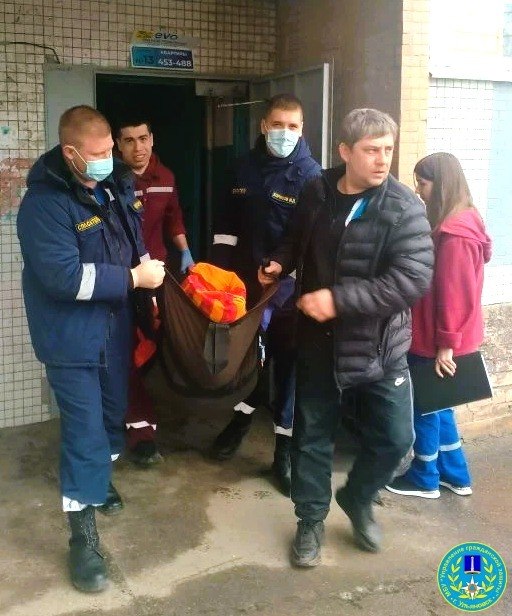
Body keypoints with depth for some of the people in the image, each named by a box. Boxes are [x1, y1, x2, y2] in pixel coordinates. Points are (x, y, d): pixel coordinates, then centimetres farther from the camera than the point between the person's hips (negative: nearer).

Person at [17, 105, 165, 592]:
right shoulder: (44, 203, -22)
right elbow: (64, 276, -30)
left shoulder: (115, 185, 2)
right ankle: (83, 534, 6)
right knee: (84, 428, -5)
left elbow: (134, 240, 18)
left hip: (114, 325, 8)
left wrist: (146, 265, -2)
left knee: (112, 410, 21)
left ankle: (99, 477, 47)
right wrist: (133, 278, -24)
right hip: (70, 334, -7)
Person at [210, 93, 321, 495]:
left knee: (287, 365, 6)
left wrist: (276, 296, -21)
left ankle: (284, 450, 17)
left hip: (288, 290, -4)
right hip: (246, 282, 4)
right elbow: (229, 224, 12)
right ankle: (242, 417, 40)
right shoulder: (245, 168, 4)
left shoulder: (309, 175, -11)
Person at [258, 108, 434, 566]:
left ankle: (357, 499, 35)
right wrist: (281, 262, -2)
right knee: (313, 436, 11)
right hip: (319, 341, 2)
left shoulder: (404, 207, -14)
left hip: (379, 346, -2)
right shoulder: (317, 194, -1)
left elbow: (414, 279, -24)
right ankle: (311, 521, 31)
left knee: (395, 438, 6)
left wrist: (338, 299, -27)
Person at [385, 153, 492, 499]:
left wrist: (446, 343, -18)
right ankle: (455, 475, 31)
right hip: (435, 336, 9)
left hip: (439, 342, -9)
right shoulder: (453, 224, 9)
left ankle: (424, 479, 23)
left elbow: (457, 293, -23)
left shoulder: (456, 233, -23)